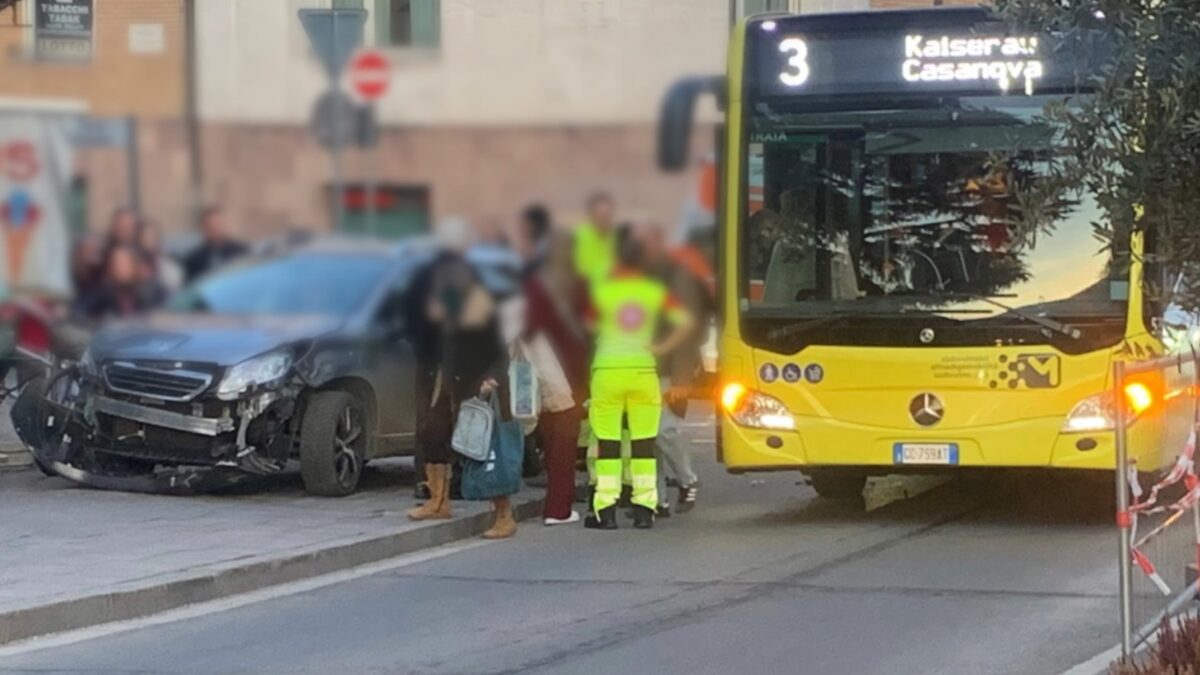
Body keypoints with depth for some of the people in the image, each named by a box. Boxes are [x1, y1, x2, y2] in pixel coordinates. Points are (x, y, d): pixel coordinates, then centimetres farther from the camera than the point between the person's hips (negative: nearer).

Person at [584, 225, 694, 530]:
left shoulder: (602, 290, -1)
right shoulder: (655, 291, 4)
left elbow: (592, 325, 8)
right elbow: (685, 322, -1)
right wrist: (663, 348, 5)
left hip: (607, 368, -1)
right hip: (643, 368, 2)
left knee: (608, 442, 1)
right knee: (644, 442, 6)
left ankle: (605, 510, -1)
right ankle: (644, 509, 5)